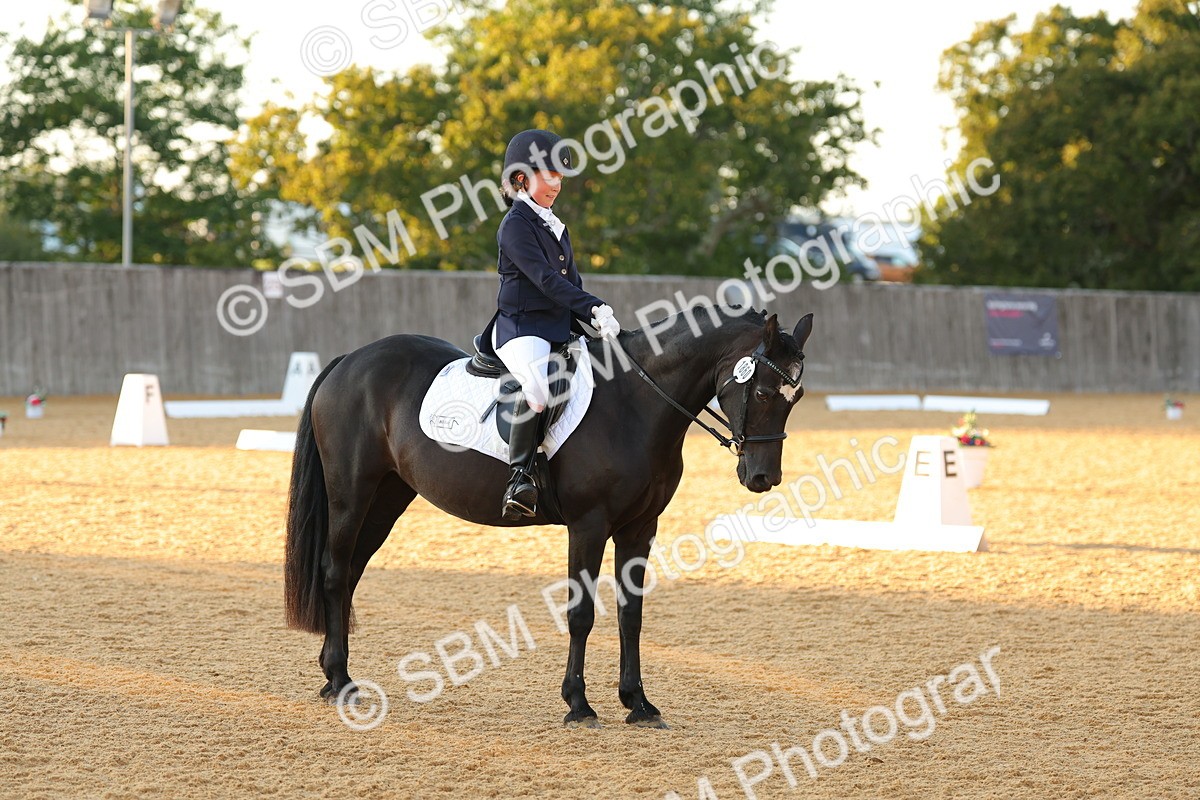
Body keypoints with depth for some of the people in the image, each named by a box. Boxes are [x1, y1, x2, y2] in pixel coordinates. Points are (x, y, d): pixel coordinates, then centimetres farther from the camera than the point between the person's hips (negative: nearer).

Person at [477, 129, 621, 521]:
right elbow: (546, 280, -16)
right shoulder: (516, 224, -7)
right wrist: (595, 309, -21)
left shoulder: (555, 226, 21)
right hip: (521, 327, -9)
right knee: (539, 385, -36)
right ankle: (519, 478, -35)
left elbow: (572, 281, 19)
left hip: (560, 328, 9)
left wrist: (596, 316, 2)